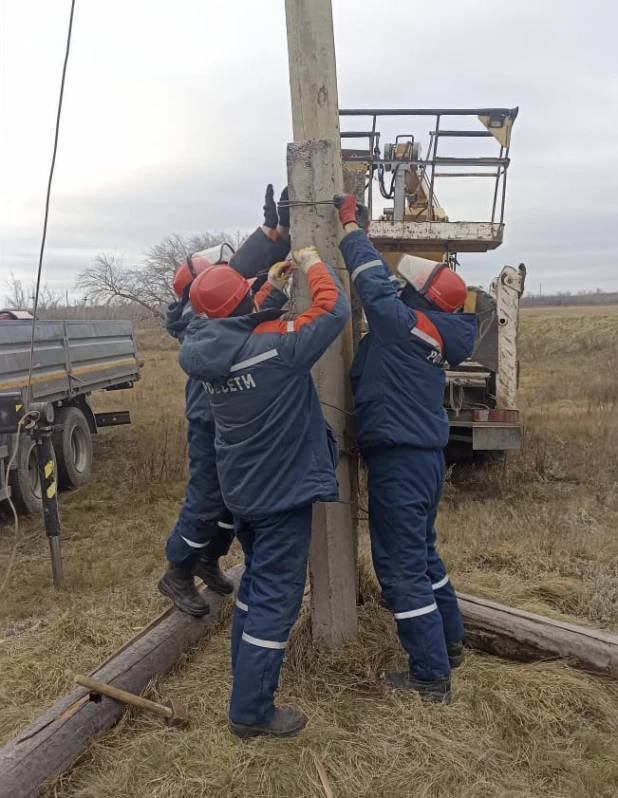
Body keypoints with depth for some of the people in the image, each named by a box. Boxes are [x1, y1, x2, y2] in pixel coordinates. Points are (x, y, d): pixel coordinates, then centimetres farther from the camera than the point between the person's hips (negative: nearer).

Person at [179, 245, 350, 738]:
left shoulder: (203, 350, -4)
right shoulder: (275, 344, -24)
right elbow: (335, 310, -16)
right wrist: (313, 265, -1)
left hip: (243, 489, 8)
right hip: (283, 491, -8)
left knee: (257, 581, 25)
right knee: (276, 597, 2)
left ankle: (247, 676, 41)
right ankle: (252, 711, 10)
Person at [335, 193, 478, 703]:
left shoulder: (406, 323, -17)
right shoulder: (435, 334, 8)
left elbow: (373, 280, -9)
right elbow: (383, 283, 17)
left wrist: (350, 223, 6)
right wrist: (356, 229, 17)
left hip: (399, 461, -10)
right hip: (424, 456, 10)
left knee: (402, 568, 0)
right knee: (422, 552, 23)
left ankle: (431, 675, 9)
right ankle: (449, 642, 37)